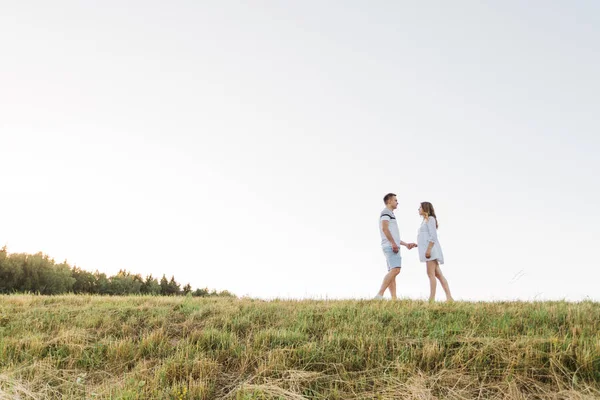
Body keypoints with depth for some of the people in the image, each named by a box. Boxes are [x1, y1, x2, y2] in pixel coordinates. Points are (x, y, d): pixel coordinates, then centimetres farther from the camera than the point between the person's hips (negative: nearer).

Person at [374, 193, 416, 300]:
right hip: (390, 246, -10)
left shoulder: (390, 214, 29)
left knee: (392, 272, 2)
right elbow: (385, 228, -17)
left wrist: (406, 244, 29)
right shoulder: (386, 212, -1)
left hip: (393, 246, 10)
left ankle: (394, 299, -4)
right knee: (395, 270, -21)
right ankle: (379, 295, -27)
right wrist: (393, 244, -22)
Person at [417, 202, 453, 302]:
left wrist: (428, 249, -22)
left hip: (431, 249, -10)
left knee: (431, 273, -12)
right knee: (438, 274, 4)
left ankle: (432, 298, -15)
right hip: (428, 250, 10)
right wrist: (416, 244, 15)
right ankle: (449, 297, 1)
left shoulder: (430, 219, -4)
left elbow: (433, 236, -14)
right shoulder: (426, 220, 24)